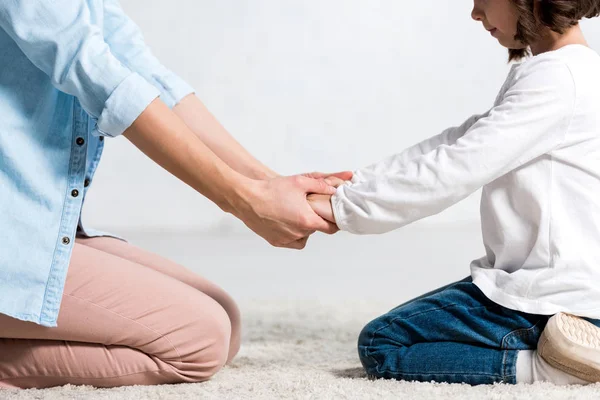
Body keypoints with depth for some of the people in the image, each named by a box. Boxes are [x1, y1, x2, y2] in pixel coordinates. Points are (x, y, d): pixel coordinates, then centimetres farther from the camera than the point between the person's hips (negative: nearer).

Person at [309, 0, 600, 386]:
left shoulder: (557, 77, -18)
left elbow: (454, 169, -21)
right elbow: (452, 144, 11)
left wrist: (343, 207, -14)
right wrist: (353, 186, 4)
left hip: (552, 297, -10)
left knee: (380, 345, -5)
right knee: (399, 326, 20)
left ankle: (543, 366, -13)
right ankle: (554, 347, 7)